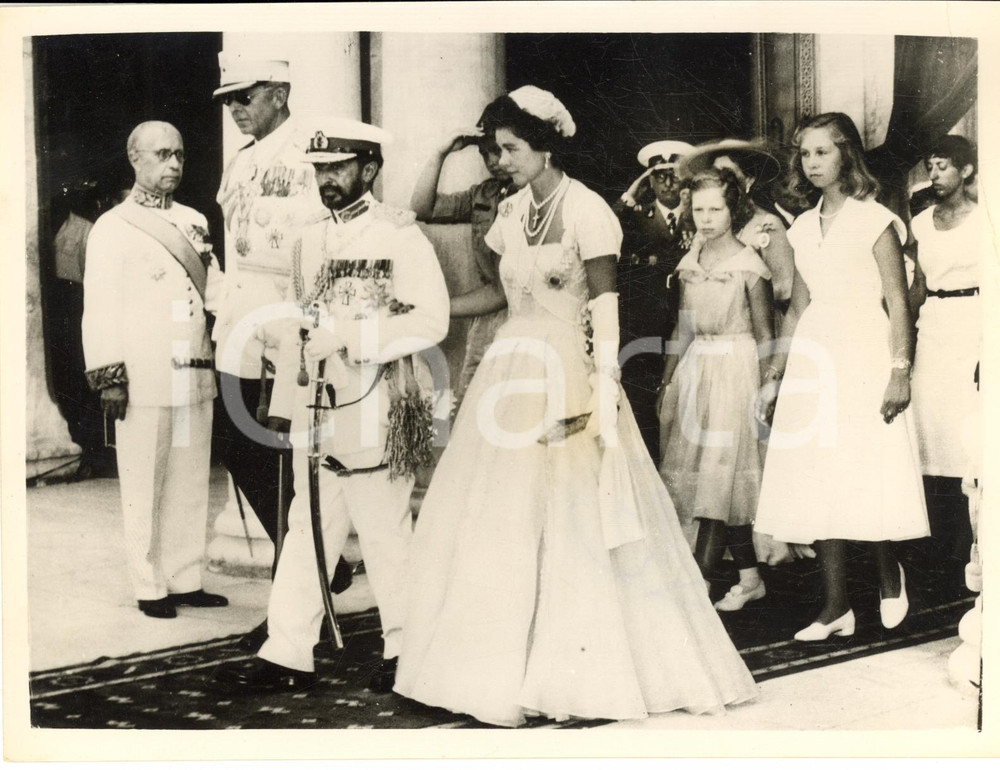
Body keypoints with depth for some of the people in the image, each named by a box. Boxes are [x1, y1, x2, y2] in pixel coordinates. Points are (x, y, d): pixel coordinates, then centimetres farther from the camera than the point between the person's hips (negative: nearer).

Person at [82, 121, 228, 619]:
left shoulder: (193, 222, 15)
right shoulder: (113, 229, -4)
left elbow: (214, 288, 17)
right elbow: (101, 308, -7)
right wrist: (108, 377, -12)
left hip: (195, 374, 6)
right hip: (144, 381, -6)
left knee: (191, 483, 10)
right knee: (145, 489, 0)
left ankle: (186, 581, 20)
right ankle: (150, 587, 11)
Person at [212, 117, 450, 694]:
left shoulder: (401, 236, -7)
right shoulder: (312, 241, 14)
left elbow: (430, 321, -16)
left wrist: (345, 334, -22)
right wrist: (284, 402, 16)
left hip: (377, 409, -6)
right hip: (317, 408, 6)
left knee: (385, 530, 3)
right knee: (308, 528, 6)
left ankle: (406, 649, 19)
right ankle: (289, 655, 10)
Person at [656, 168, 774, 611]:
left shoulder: (749, 265, -7)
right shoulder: (690, 264, 10)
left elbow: (764, 335, -5)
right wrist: (667, 381, 13)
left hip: (735, 371, -6)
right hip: (695, 370, 6)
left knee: (720, 477, -8)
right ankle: (750, 579, 19)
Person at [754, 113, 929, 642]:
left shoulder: (874, 220, -3)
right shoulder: (803, 228, 13)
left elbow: (898, 304, -7)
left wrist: (900, 373, -15)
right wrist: (775, 375, 15)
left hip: (864, 357, -5)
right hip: (813, 361, 5)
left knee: (869, 475, -4)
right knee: (818, 483, 2)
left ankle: (888, 576, 24)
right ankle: (835, 607, 9)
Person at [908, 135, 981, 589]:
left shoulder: (983, 219, -2)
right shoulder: (922, 223, 13)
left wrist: (988, 352, -15)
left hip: (973, 328, -5)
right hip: (932, 330, 5)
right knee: (933, 441, 4)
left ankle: (975, 557, 0)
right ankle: (948, 550, 12)